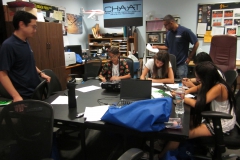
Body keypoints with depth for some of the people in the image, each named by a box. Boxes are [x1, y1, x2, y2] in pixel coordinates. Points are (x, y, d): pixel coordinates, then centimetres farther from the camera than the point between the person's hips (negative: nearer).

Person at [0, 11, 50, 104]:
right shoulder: (8, 45, -18)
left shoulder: (26, 43, 7)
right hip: (24, 97, -8)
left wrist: (40, 73, 3)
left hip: (36, 92, 8)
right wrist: (16, 96, -27)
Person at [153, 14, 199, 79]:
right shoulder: (168, 33, 6)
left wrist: (190, 57, -5)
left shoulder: (185, 31, -12)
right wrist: (157, 47, 3)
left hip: (181, 64, -5)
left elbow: (196, 43, -6)